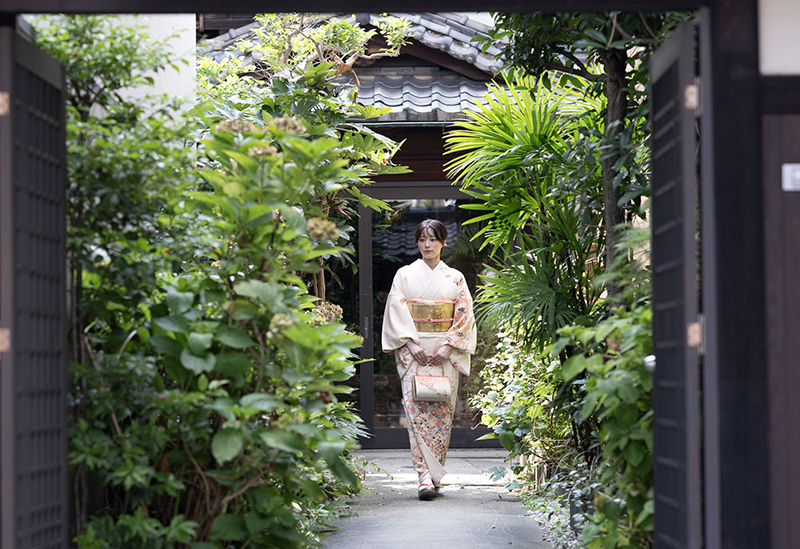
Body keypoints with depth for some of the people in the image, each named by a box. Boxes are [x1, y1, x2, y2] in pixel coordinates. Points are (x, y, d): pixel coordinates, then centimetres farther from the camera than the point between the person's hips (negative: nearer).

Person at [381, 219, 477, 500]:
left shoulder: (455, 278, 10)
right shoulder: (405, 275, 8)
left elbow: (464, 316, 4)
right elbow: (396, 311, 1)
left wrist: (447, 346, -9)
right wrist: (412, 344, -12)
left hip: (446, 353, 1)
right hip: (413, 352, -1)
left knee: (442, 411, -1)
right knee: (417, 409, -13)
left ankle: (435, 477, 8)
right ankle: (426, 477, -20)